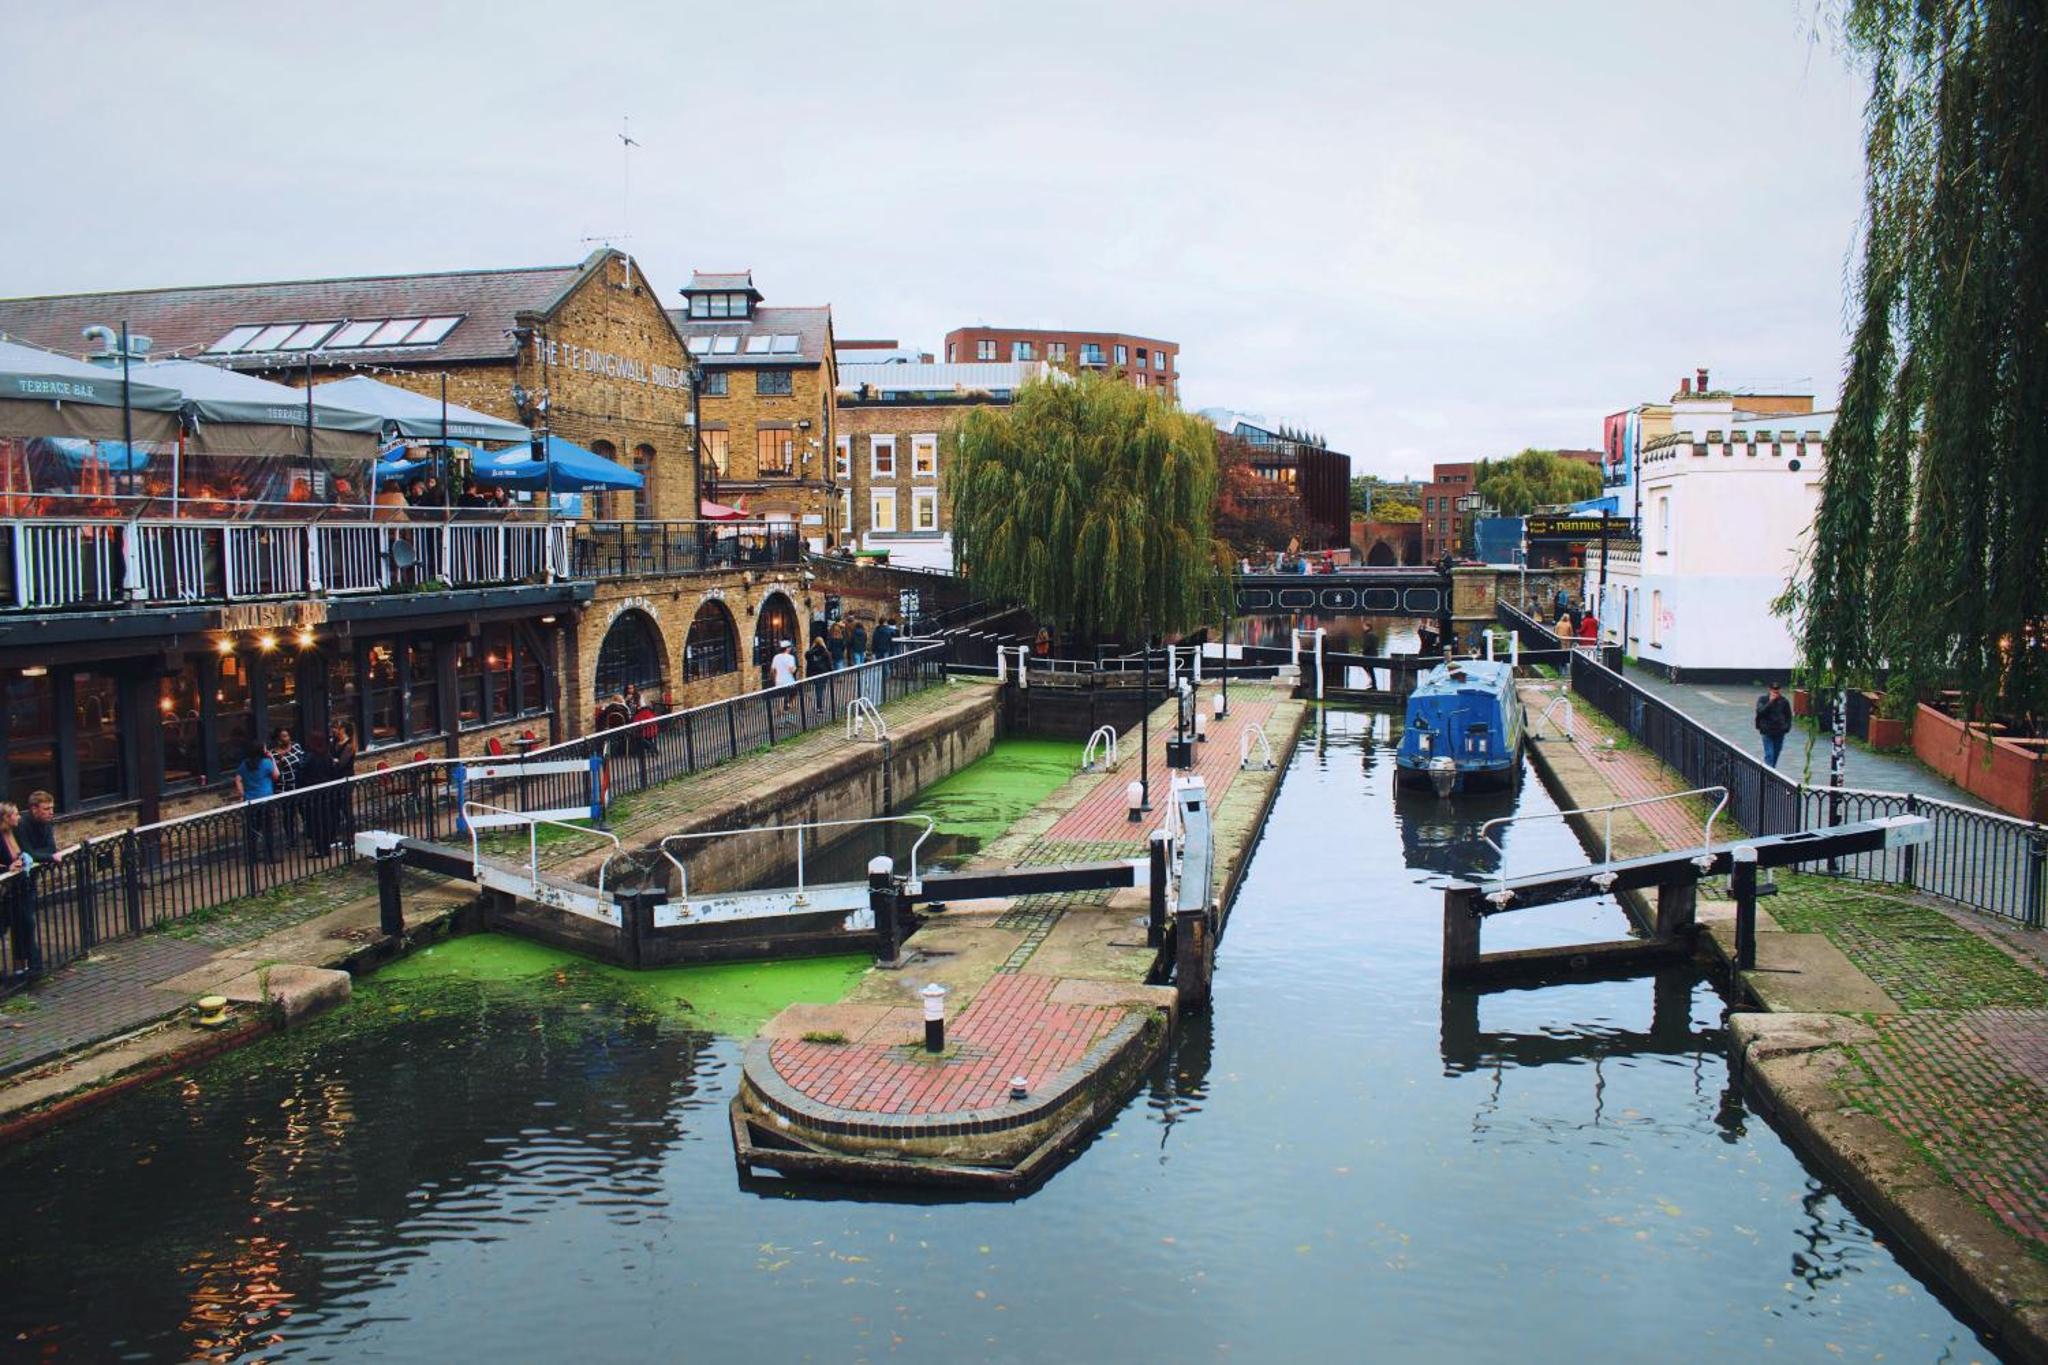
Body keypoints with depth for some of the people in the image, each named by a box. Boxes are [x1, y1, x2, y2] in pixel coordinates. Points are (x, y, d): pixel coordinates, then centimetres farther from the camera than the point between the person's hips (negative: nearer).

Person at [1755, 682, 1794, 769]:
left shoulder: (1784, 701, 2)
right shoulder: (1763, 699, -4)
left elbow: (1788, 716, 12)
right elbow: (1760, 711, -19)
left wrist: (1787, 727, 1)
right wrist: (1770, 702, -24)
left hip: (1779, 733, 3)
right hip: (1767, 732, -3)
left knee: (1776, 754, 11)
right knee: (1769, 755, -11)